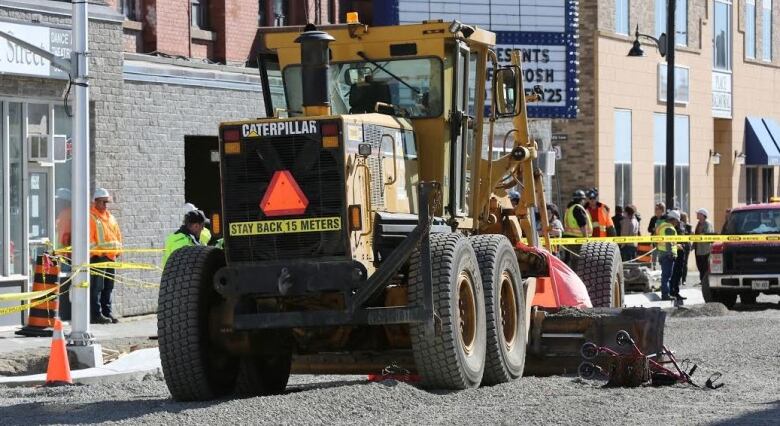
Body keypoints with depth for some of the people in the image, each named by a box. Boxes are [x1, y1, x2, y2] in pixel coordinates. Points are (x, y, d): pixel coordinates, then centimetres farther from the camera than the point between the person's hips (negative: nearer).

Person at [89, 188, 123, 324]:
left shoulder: (110, 217, 18)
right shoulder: (91, 217, -6)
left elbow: (117, 234, 22)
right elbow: (88, 238, -14)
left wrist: (118, 250, 12)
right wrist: (96, 251, -19)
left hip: (111, 257, 8)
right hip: (98, 257, -8)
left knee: (108, 287, 12)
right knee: (97, 287, -7)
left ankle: (107, 312, 18)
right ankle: (96, 314, -7)